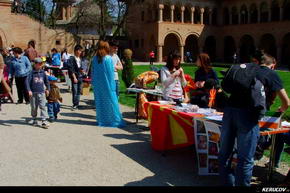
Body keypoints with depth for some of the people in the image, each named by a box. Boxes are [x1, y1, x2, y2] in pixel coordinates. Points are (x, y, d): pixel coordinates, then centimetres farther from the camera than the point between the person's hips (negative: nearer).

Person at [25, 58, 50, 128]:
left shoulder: (43, 72, 6)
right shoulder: (32, 73, -4)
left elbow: (46, 81, 19)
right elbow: (27, 81, -9)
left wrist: (47, 89, 21)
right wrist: (29, 90, -18)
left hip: (41, 92, 1)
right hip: (33, 93, -1)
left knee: (43, 106, -7)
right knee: (34, 107, 9)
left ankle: (44, 121, -8)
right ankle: (34, 119, 27)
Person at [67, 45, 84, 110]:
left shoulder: (80, 59, 14)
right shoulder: (72, 59, -7)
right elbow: (71, 69, -11)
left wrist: (81, 70, 2)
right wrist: (74, 77, -16)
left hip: (80, 77, 7)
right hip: (74, 77, -7)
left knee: (79, 91, 9)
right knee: (75, 91, -7)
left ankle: (77, 104, 17)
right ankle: (74, 105, -1)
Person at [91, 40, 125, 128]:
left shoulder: (95, 58, 2)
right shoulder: (108, 58, -11)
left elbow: (93, 71, 7)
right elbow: (111, 72, -10)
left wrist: (93, 83, 14)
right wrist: (112, 84, -4)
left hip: (97, 84, 5)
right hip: (107, 83, -4)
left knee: (99, 101, 11)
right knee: (110, 101, 2)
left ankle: (101, 120, 17)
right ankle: (114, 120, 5)